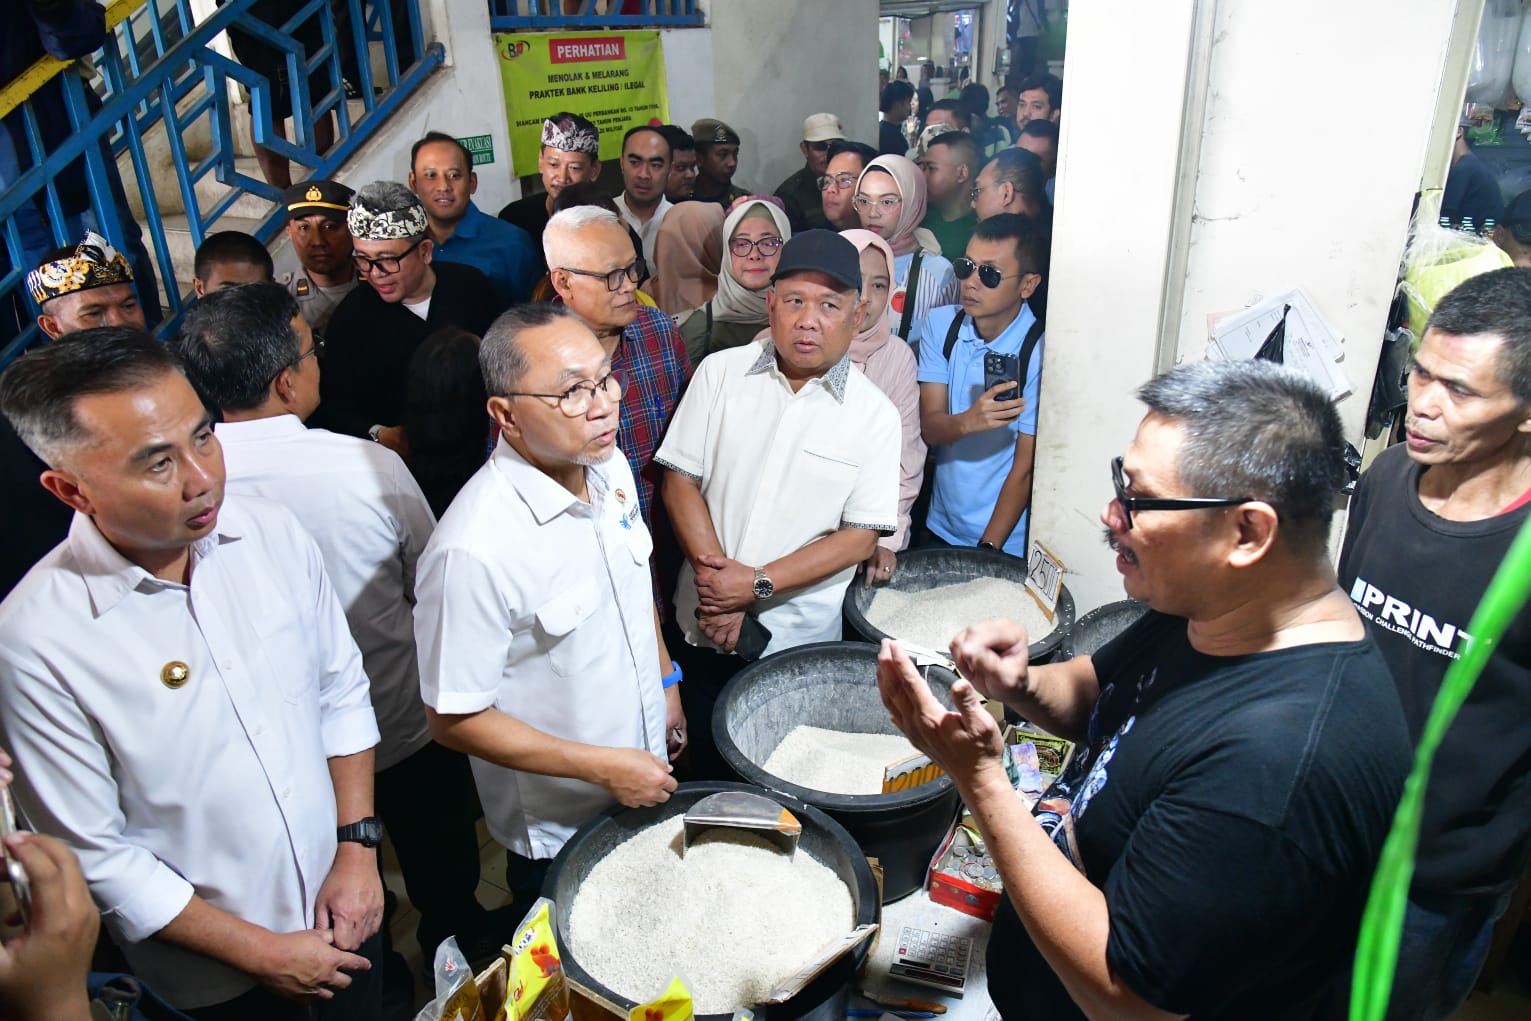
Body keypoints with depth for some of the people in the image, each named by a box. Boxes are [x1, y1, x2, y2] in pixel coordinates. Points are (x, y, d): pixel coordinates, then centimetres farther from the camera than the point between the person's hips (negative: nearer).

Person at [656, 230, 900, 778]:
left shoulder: (874, 415, -8)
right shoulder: (720, 372, -3)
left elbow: (860, 537, -9)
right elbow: (681, 481, -3)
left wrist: (758, 584, -16)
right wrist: (717, 574, -14)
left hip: (798, 644, -1)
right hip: (703, 626, 2)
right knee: (703, 767, 18)